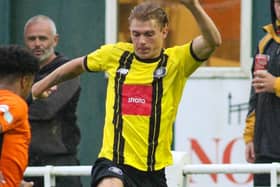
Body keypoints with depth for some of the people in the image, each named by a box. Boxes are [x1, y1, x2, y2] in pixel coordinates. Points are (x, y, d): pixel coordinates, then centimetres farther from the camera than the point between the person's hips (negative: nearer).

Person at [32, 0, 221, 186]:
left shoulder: (176, 61, -2)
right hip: (113, 162, -1)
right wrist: (44, 84, 35)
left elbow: (212, 41, -20)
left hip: (154, 170, 1)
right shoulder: (115, 55, 4)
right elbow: (79, 65, 24)